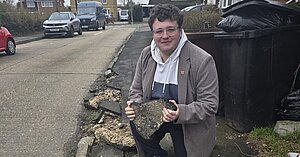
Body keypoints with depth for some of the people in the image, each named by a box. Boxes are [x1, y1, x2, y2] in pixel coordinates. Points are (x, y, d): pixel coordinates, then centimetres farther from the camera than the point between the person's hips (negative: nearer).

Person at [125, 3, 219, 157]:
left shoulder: (202, 60, -21)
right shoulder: (146, 55, -5)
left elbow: (209, 104, -19)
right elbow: (136, 90, 4)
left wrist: (180, 113, -33)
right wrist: (134, 105, -17)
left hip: (189, 123, -4)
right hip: (153, 115, 4)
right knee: (135, 121, -17)